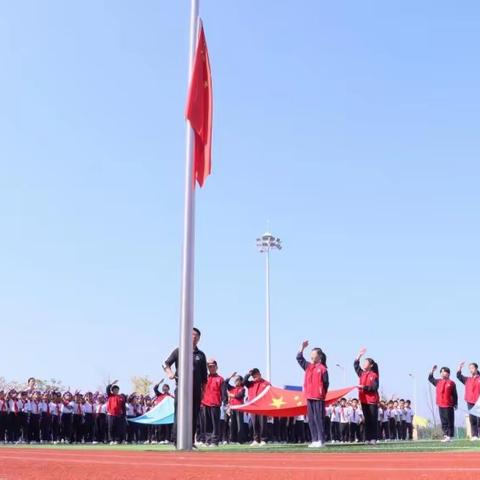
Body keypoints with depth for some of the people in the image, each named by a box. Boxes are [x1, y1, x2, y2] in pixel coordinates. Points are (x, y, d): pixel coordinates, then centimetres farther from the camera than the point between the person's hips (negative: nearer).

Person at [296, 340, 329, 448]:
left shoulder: (323, 369, -5)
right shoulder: (308, 366, 14)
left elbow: (326, 383, -5)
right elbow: (299, 358, 16)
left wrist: (322, 393, -9)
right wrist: (302, 347, 7)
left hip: (318, 398, -7)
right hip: (309, 397, 7)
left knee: (319, 419, -5)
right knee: (311, 419, 8)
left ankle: (321, 440, -2)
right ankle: (315, 440, 13)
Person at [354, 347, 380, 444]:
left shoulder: (374, 375, -5)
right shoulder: (362, 374, 11)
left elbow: (374, 387, -13)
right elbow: (356, 365, 15)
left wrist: (364, 387, -21)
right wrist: (359, 355, 9)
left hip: (372, 400, -5)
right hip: (363, 400, 5)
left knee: (373, 420, -1)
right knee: (366, 420, 7)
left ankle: (374, 438, 1)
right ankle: (367, 438, 9)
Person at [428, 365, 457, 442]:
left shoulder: (451, 383, 0)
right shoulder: (438, 381, 13)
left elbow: (455, 394, 0)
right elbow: (430, 378, 21)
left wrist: (455, 404, -2)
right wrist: (432, 371, 9)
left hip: (449, 406, -5)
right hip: (440, 405, 5)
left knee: (450, 421, -3)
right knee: (443, 421, 7)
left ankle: (450, 436, -2)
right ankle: (445, 435, 12)